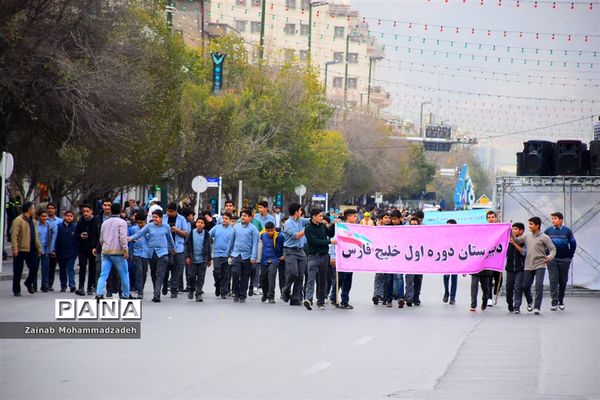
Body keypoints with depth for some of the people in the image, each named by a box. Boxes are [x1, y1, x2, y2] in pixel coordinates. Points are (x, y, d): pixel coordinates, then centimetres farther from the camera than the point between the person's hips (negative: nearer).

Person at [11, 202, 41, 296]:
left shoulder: (32, 221, 17)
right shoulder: (18, 220, -9)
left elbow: (36, 236, 21)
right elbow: (14, 235, -15)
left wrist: (39, 248, 16)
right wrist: (15, 249, -22)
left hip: (31, 250, 7)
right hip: (20, 249, -7)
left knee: (34, 268, 5)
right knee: (18, 271, 1)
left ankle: (29, 283, 29)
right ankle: (16, 290, 10)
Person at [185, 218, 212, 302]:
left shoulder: (206, 234, 2)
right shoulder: (191, 233, 0)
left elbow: (209, 247, 9)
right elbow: (187, 245, 3)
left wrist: (209, 259, 9)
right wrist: (187, 257, -4)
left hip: (202, 260, 0)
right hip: (192, 259, 0)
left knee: (201, 277, -1)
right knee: (192, 276, 2)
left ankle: (199, 294, 3)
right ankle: (191, 289, 26)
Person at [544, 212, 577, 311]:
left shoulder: (567, 231, 1)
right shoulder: (548, 231, 2)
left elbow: (573, 244, 8)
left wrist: (569, 256, 6)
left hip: (564, 260, 0)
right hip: (552, 260, 0)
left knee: (563, 281, 6)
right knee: (553, 280, -9)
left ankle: (561, 301, 19)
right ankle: (554, 302, -11)